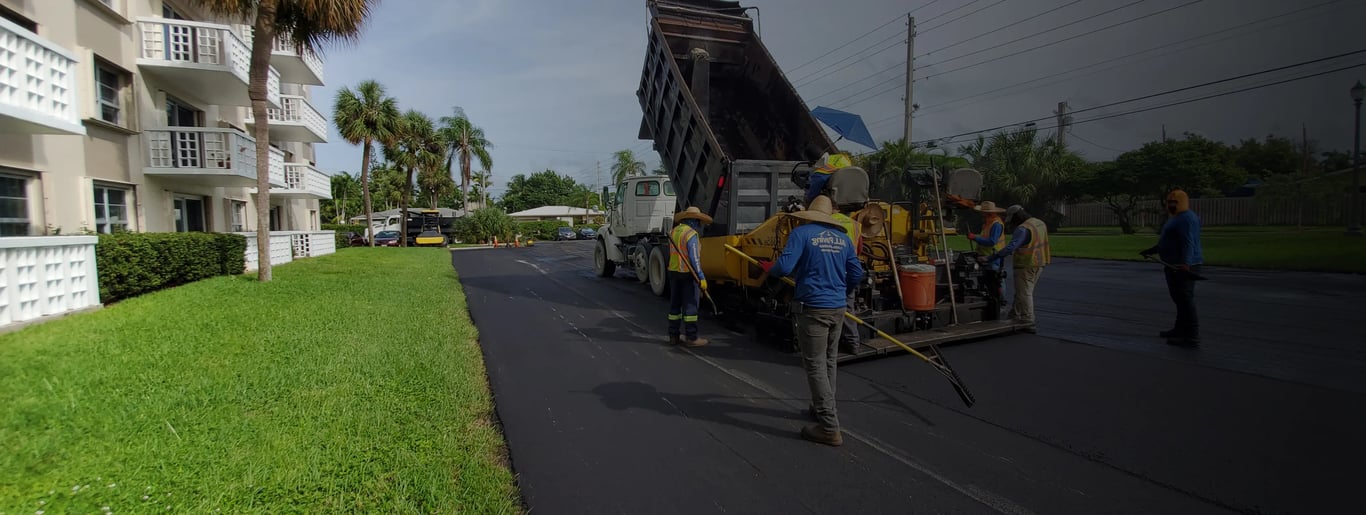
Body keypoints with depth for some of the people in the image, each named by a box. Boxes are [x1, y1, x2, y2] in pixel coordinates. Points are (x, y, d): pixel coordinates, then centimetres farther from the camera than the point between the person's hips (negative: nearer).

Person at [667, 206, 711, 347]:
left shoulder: (674, 232, 11)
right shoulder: (691, 234, -14)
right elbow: (694, 258, -20)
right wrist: (701, 277, -20)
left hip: (673, 272, 8)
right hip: (688, 274, -8)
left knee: (675, 305, 11)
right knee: (690, 305, -3)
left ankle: (674, 335, 16)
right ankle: (691, 338, -1)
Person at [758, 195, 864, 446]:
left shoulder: (801, 233, -7)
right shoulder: (842, 238, 9)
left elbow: (784, 267, -17)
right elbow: (857, 274, 10)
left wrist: (769, 269, 4)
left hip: (813, 308, -6)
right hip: (838, 308, 6)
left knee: (815, 365, -2)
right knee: (828, 361, 21)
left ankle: (829, 428, -2)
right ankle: (823, 408, 37)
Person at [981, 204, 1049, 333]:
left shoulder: (1023, 229, -21)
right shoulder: (1040, 223, 10)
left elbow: (1010, 248, -30)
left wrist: (989, 258, -31)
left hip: (1026, 266, -9)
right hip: (1039, 264, 9)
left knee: (1024, 294, -1)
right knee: (1024, 292, 17)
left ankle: (1028, 324, 2)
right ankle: (1014, 318, 25)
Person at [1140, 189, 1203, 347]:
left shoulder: (1186, 218, -14)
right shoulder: (1177, 218, 18)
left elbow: (1188, 243, -26)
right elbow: (1170, 241, 28)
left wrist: (1185, 263, -38)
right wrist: (1151, 250, 34)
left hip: (1183, 267, -11)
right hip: (1175, 266, 11)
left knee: (1185, 300, -9)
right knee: (1179, 299, 18)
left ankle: (1191, 337, -7)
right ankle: (1180, 330, 29)